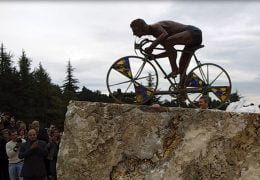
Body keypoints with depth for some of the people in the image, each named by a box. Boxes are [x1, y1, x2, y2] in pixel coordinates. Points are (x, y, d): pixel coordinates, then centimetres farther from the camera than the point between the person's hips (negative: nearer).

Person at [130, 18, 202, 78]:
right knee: (182, 69, 9)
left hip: (193, 32, -10)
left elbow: (165, 34, -34)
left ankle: (175, 70, -22)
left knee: (167, 41, -30)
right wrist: (154, 56, 11)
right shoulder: (155, 33, 18)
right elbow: (171, 52, 19)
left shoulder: (154, 27, -10)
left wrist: (151, 47, -33)